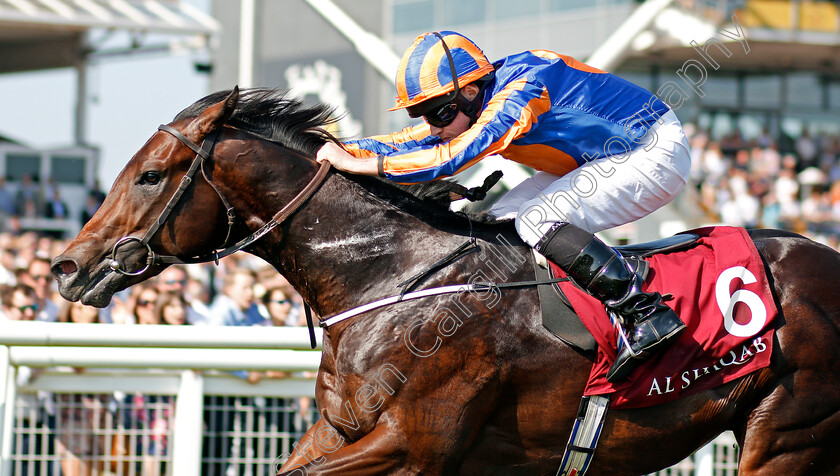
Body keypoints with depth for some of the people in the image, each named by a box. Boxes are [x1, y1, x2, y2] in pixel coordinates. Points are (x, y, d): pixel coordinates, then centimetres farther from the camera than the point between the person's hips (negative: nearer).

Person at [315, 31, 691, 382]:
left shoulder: (524, 87, -29)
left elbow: (455, 155, -36)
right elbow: (408, 142, 6)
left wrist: (364, 164, -35)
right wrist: (340, 151, -10)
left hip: (657, 155, -10)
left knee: (537, 222, -24)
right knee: (500, 225, 3)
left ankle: (649, 315, -27)